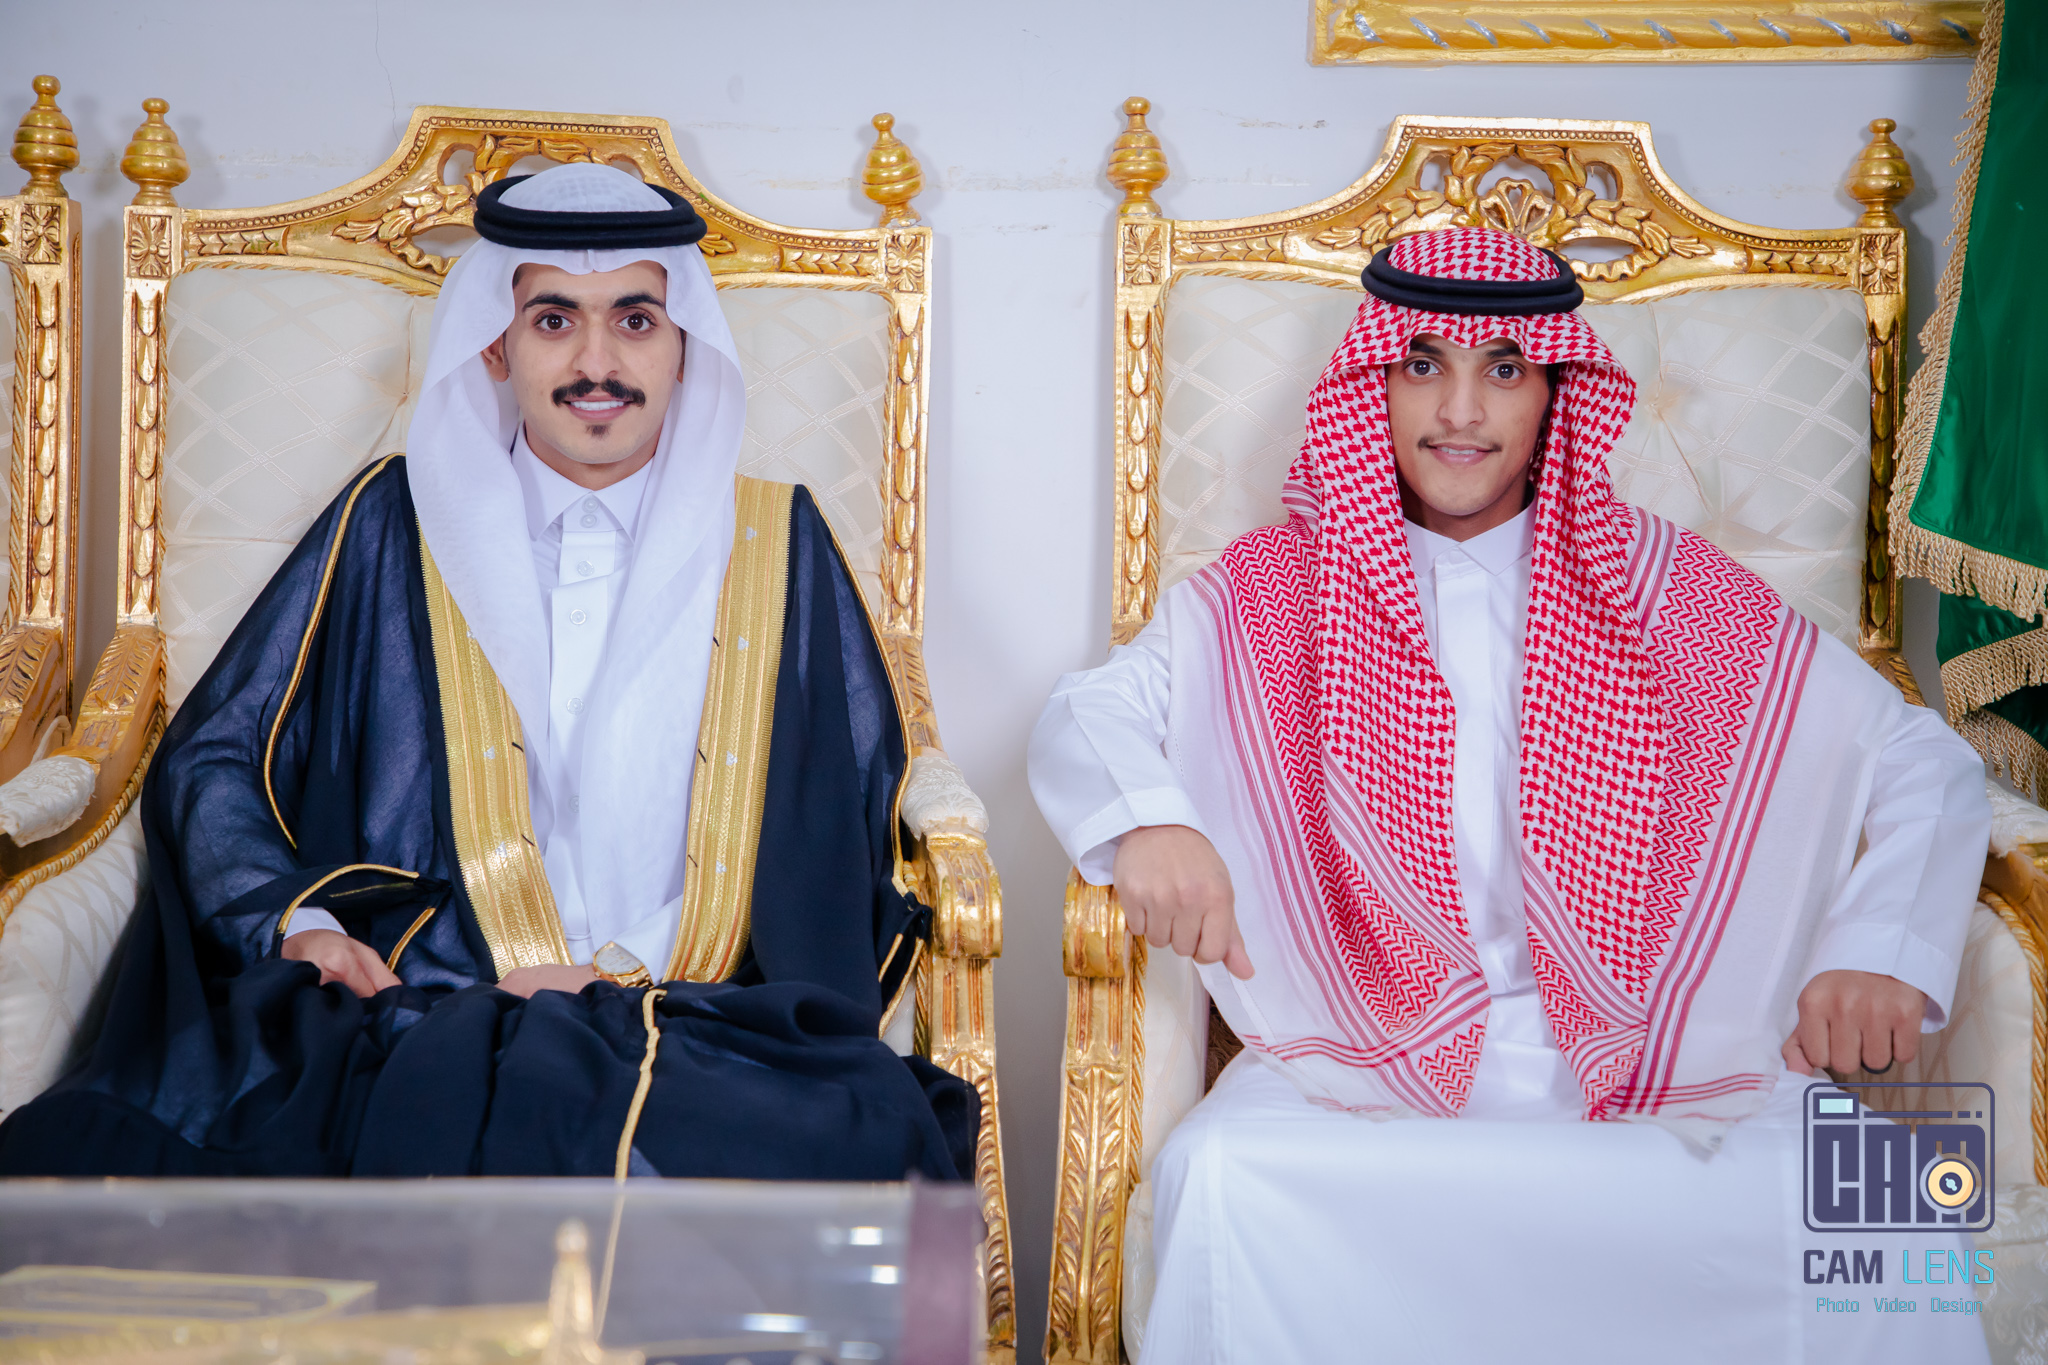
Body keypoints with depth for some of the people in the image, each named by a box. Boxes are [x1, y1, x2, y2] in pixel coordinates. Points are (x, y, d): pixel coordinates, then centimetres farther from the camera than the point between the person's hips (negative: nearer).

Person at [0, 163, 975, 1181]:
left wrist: (629, 970, -3)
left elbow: (851, 816, 12)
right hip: (420, 1017, -1)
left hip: (703, 1030, 2)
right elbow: (211, 758, 18)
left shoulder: (776, 548, 17)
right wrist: (299, 923, -5)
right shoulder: (397, 528, 16)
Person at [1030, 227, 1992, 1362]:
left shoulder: (1671, 590, 8)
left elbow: (1925, 764, 8)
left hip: (1660, 1070, 1)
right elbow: (1083, 720, -2)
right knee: (1221, 1185, -34)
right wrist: (1150, 819, -27)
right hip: (1367, 1072, 0)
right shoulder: (1271, 591, 9)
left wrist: (1881, 951, -13)